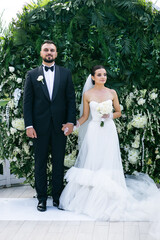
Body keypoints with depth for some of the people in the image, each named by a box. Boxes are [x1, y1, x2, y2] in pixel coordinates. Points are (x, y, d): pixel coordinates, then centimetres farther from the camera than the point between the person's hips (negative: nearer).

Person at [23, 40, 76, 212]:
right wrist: (28, 125, -7)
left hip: (60, 126, 1)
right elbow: (27, 101, 1)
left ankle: (57, 196, 19)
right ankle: (42, 198, 16)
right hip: (40, 126, 0)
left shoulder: (65, 73, 8)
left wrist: (70, 122, -6)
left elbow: (71, 99, 4)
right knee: (40, 163, 6)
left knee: (58, 162, 8)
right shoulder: (32, 74, 5)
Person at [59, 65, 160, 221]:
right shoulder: (87, 94, 3)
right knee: (91, 165, -1)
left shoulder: (112, 93, 6)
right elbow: (85, 116, 5)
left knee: (108, 164, 0)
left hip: (109, 131, 1)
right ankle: (90, 198, 12)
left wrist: (110, 116, -8)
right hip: (94, 131, -1)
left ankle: (108, 199, 11)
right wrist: (74, 125, -10)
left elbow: (119, 112, 12)